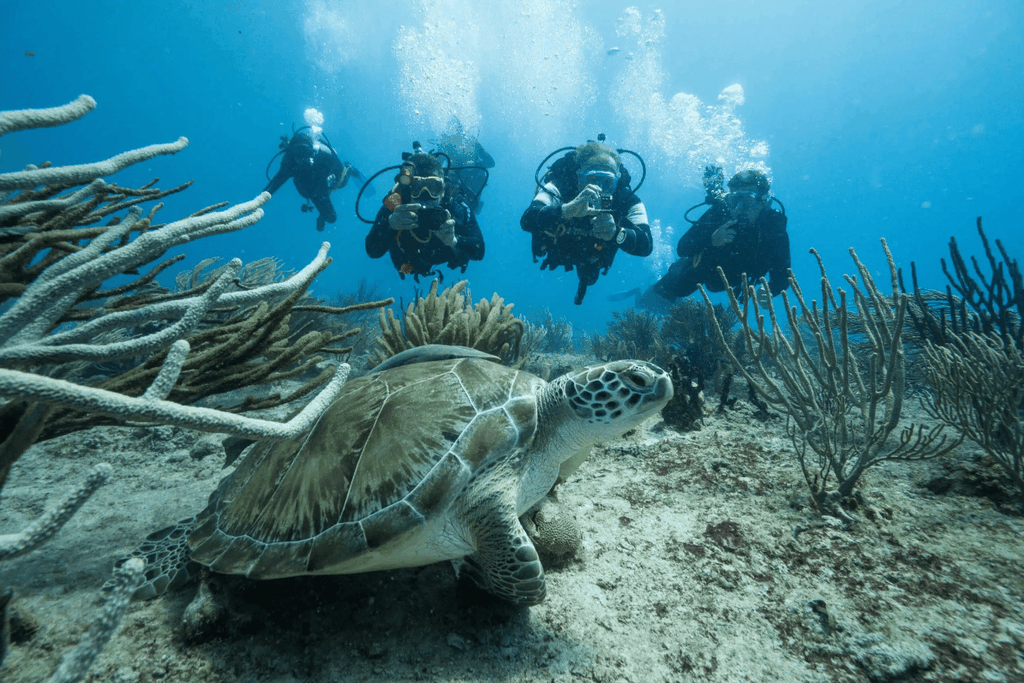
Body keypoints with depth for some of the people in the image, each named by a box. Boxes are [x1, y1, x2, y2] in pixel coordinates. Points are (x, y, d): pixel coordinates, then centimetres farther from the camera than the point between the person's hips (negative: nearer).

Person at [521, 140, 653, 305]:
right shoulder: (561, 186, -41)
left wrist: (616, 233, -66)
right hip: (556, 247, -1)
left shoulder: (627, 200, -37)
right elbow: (527, 221, -56)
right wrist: (567, 209, -74)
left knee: (589, 277, 29)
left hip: (592, 258, 2)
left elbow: (646, 245, -45)